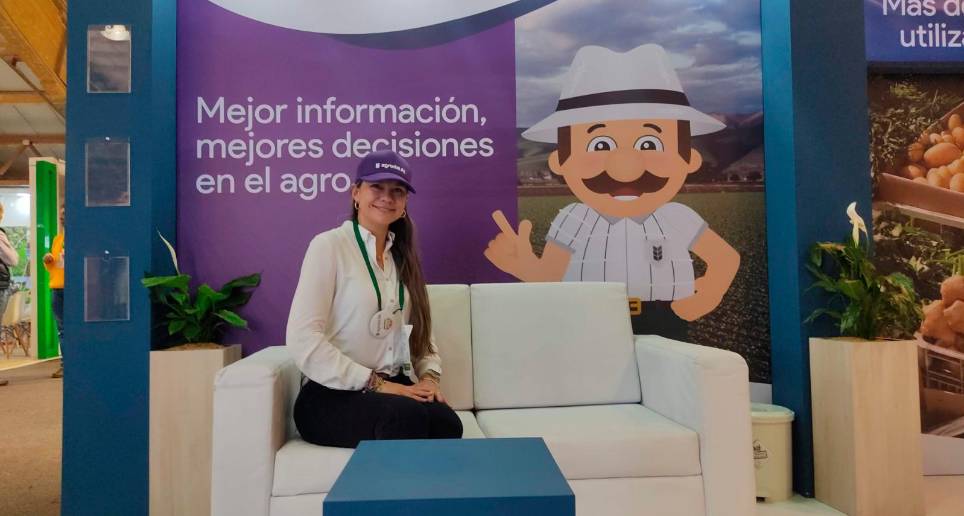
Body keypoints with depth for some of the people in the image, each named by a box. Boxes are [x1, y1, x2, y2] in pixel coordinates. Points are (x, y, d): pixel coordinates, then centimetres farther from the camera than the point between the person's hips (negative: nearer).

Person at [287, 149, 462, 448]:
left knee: (446, 423, -27)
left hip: (395, 389, 5)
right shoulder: (329, 245, -4)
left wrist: (429, 377, -4)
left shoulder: (403, 255, 16)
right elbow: (302, 340, -13)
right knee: (409, 416, -34)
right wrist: (375, 384, -16)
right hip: (333, 395, -5)